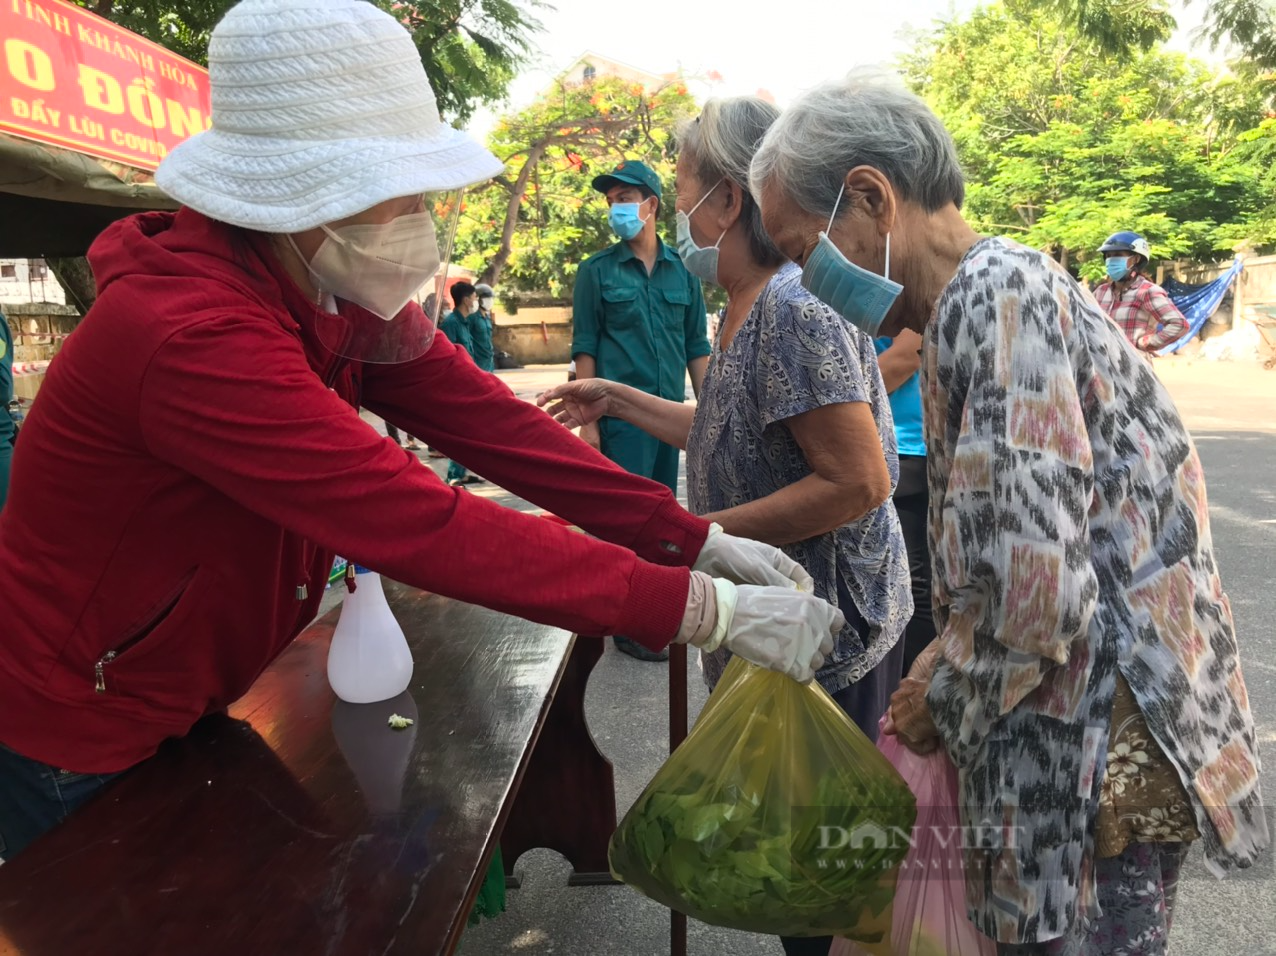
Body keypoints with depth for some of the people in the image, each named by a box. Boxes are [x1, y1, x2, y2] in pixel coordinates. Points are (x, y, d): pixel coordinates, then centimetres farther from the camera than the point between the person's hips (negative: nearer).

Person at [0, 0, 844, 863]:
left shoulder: (344, 294, -8)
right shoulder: (195, 335, -36)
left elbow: (491, 424, -14)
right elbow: (426, 530, -41)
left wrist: (696, 539, -20)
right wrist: (706, 609, -38)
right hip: (78, 743, -7)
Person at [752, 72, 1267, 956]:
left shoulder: (997, 290, -20)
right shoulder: (983, 292, 10)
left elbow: (1033, 584, -27)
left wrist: (941, 703, -10)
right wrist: (942, 684, 11)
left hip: (1107, 743, -9)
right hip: (1068, 725, 9)